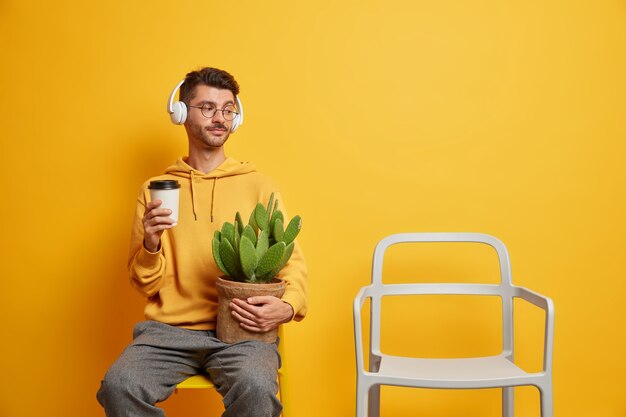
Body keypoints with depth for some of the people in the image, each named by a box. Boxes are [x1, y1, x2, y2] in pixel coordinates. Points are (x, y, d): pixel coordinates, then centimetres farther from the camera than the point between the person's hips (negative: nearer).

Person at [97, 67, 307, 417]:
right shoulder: (155, 190, 11)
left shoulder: (259, 186, 7)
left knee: (257, 388, -32)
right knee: (118, 385, -26)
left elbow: (292, 260, 5)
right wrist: (151, 245, -10)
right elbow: (145, 286, 12)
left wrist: (289, 306, -16)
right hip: (169, 328, 2)